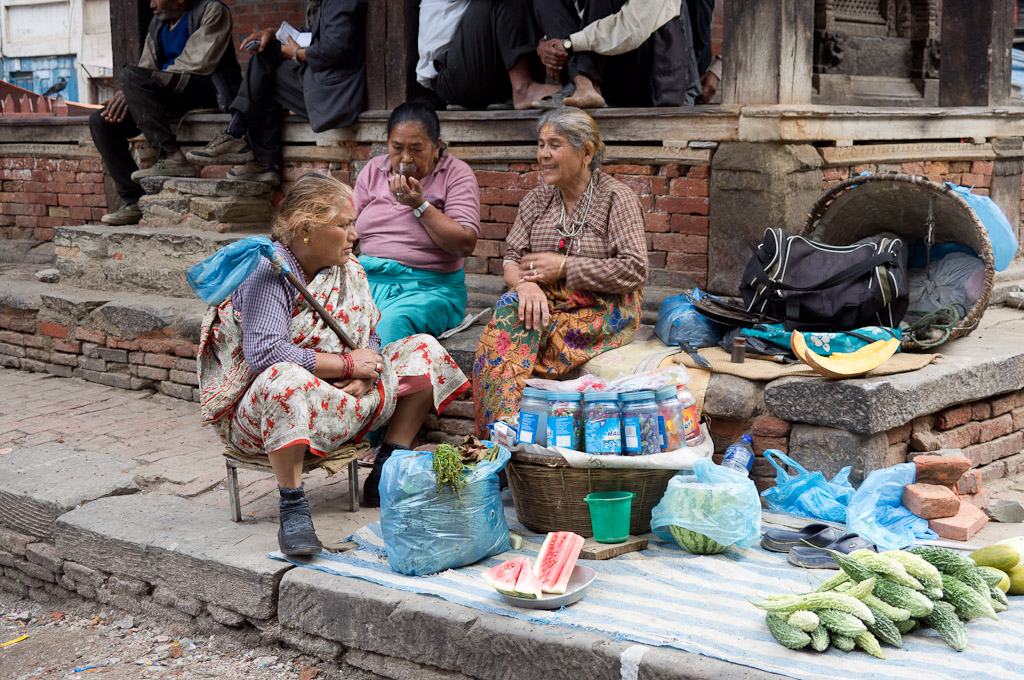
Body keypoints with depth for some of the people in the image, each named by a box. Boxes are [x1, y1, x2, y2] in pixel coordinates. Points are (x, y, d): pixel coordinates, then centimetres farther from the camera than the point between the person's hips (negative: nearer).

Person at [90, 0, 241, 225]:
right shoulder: (158, 23, 20)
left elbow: (196, 64, -16)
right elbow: (147, 66, 15)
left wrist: (130, 90, -16)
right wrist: (126, 95, -10)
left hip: (210, 89, -8)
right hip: (171, 97, 8)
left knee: (131, 75, -28)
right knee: (100, 121, -6)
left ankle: (172, 157, -29)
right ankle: (134, 202, -9)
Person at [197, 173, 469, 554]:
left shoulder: (348, 269, 6)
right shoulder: (268, 273, -18)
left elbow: (368, 341, 7)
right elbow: (264, 353, -31)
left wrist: (362, 377, -17)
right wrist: (348, 364, -23)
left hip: (337, 400, 8)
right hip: (260, 409, -8)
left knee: (422, 351, 2)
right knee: (287, 380, -43)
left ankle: (385, 478, 2)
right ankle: (293, 508, -31)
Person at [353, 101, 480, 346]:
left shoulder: (457, 174, 3)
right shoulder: (373, 170, 16)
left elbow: (466, 245, -7)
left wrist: (420, 204, -11)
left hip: (429, 287, -3)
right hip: (368, 280, 4)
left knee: (392, 322, -36)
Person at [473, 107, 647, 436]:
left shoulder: (616, 197, -3)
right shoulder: (537, 200, 13)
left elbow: (635, 271, -12)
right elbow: (512, 259, 8)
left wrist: (564, 267, -13)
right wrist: (526, 283, -18)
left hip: (603, 310, -5)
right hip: (547, 301, 5)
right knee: (510, 308, -31)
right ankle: (502, 429, -38)